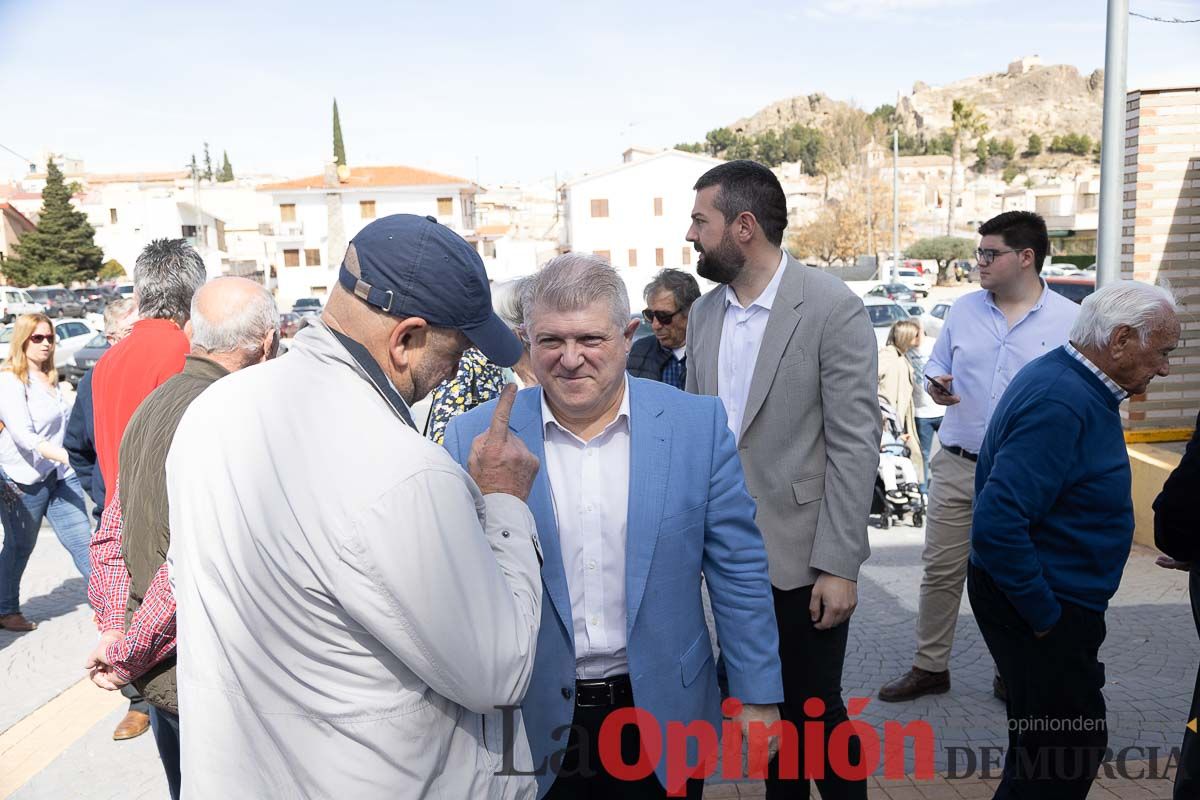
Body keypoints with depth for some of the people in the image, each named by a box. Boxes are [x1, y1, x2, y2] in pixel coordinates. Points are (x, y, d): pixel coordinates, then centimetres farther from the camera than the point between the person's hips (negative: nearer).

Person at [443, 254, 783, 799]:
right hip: (534, 722, 0)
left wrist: (756, 697, -1)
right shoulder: (475, 439, -9)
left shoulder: (698, 424, -8)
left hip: (662, 712, 1)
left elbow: (737, 571, -3)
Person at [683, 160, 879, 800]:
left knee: (813, 708, 8)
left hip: (799, 555, -5)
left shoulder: (833, 309, -13)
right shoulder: (704, 313, 6)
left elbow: (855, 445, -15)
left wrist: (838, 566, -16)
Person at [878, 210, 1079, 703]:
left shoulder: (1069, 320, -3)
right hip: (957, 464, 2)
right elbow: (936, 368, 13)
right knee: (940, 571, 7)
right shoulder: (963, 309, 5)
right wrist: (935, 386, -10)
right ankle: (930, 667, 21)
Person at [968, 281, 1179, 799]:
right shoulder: (1062, 402, -24)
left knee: (1043, 742, 21)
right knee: (1069, 751, 2)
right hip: (1042, 606, -10)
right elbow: (997, 525, -32)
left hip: (1048, 599, 10)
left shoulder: (1071, 383, 8)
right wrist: (1045, 616, -21)